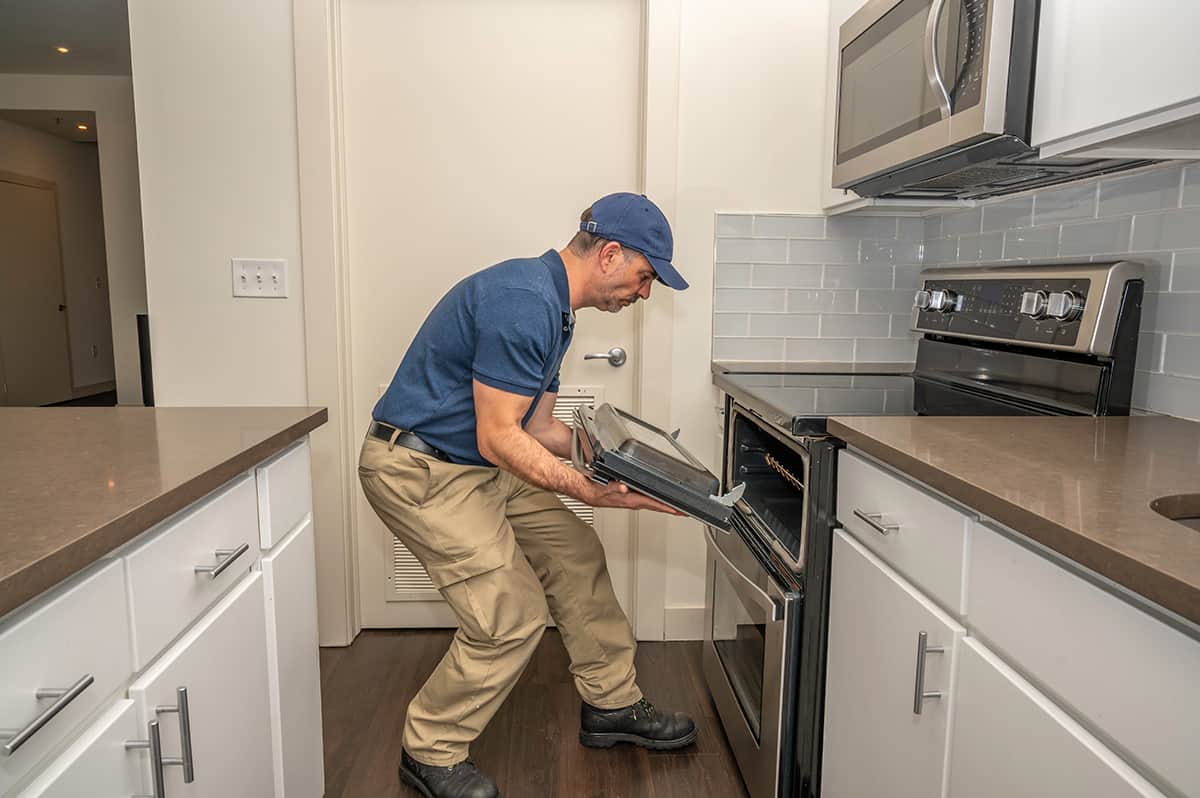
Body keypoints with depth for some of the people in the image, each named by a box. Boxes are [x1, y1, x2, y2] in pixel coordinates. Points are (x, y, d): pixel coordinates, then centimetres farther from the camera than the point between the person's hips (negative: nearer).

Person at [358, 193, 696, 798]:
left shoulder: (552, 308, 10)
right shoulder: (522, 303, -24)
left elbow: (535, 425, 12)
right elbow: (498, 437, -25)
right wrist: (592, 492, -25)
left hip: (478, 465, 10)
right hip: (417, 469, -10)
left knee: (575, 555, 10)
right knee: (512, 614, -11)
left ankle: (611, 705, 27)